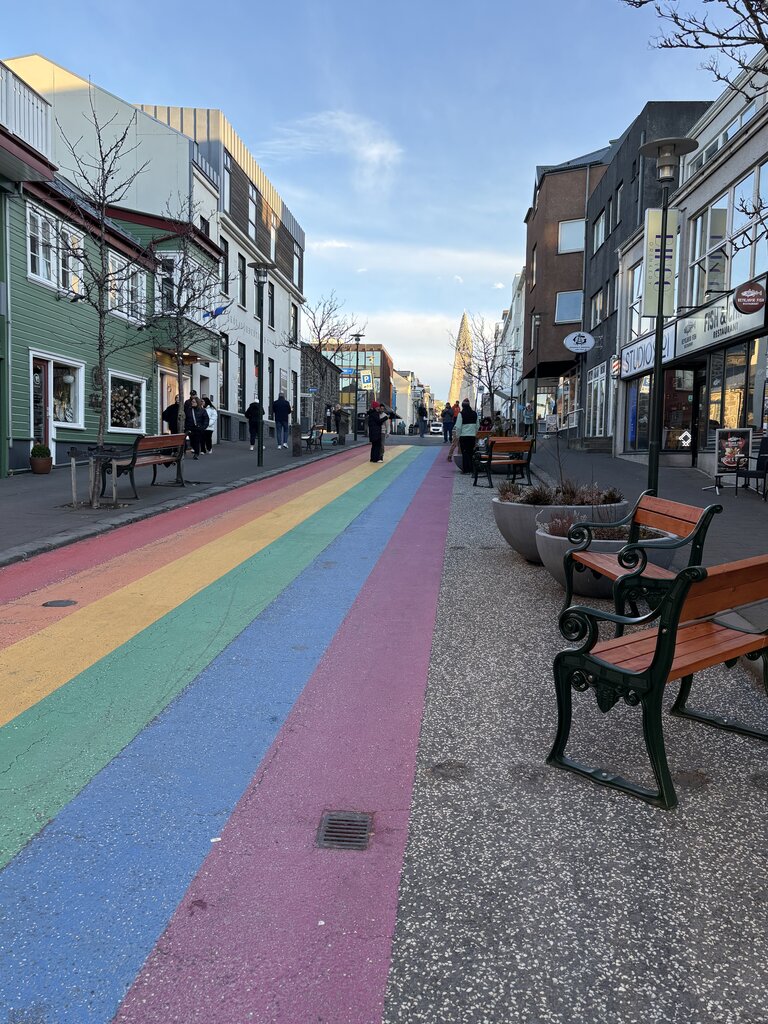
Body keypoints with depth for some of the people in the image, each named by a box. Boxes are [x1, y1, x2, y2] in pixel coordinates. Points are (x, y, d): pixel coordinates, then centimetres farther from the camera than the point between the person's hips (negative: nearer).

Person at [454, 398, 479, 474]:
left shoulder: (461, 414, -10)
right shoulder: (474, 414, 5)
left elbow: (458, 427, -10)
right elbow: (477, 426, 11)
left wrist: (457, 435, 1)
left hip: (463, 436, -4)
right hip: (472, 436, 4)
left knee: (464, 452, 0)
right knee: (471, 452, 11)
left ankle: (465, 469, -1)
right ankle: (471, 469, 14)